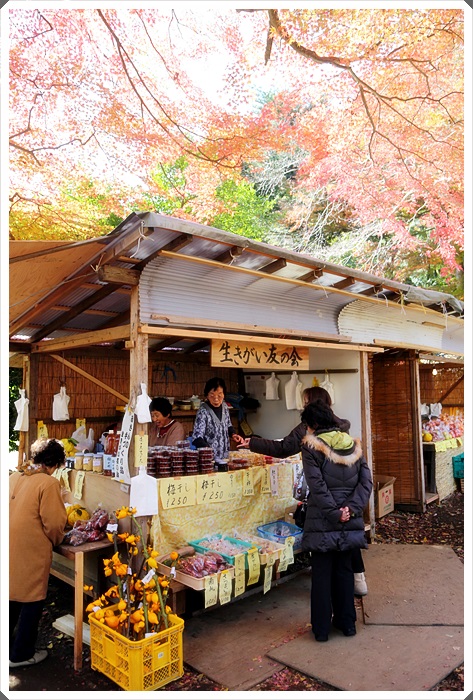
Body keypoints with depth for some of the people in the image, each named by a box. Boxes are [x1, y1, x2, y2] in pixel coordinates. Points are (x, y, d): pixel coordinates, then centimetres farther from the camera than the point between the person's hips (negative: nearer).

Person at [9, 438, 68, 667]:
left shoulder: (14, 477, 4)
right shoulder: (48, 483, -17)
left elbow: (16, 512, 11)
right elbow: (54, 522, -16)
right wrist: (57, 540, 3)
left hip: (10, 547, 7)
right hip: (31, 552, -7)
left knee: (11, 599, 24)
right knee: (31, 601, 10)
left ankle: (6, 648, 40)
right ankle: (21, 654, 23)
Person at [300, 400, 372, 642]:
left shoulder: (310, 447, -11)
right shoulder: (353, 445, 4)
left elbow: (317, 486, -18)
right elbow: (366, 481, -2)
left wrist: (334, 513, -12)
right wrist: (351, 508, -8)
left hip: (322, 522, -4)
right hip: (350, 523, 5)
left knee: (321, 574, 9)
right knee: (344, 570, 19)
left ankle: (321, 628, 20)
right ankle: (347, 622, 30)